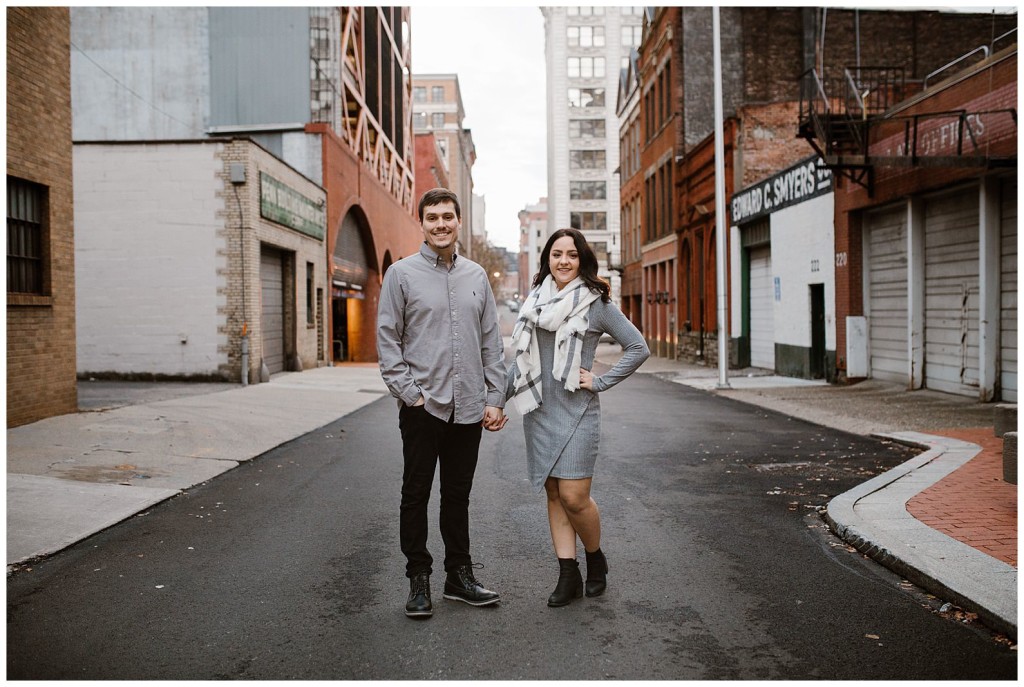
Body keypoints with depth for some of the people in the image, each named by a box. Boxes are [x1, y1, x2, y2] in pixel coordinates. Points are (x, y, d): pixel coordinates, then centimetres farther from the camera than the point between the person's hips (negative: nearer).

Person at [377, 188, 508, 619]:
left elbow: (492, 343, 11)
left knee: (458, 496, 13)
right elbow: (387, 340, -2)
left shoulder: (476, 276, 11)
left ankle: (459, 575, 25)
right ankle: (418, 579, 18)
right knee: (416, 495, 5)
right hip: (422, 406, -3)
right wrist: (408, 392, -10)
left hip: (468, 407, 3)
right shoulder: (401, 274, 0)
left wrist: (495, 399, 4)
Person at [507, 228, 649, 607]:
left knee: (574, 496, -8)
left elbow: (638, 348, -1)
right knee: (554, 494, 7)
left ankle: (596, 559, 19)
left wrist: (601, 382, -6)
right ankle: (568, 575, 15)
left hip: (576, 410, -5)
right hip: (538, 409, 5)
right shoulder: (535, 300, 11)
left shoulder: (596, 303, -3)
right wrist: (501, 392, 10)